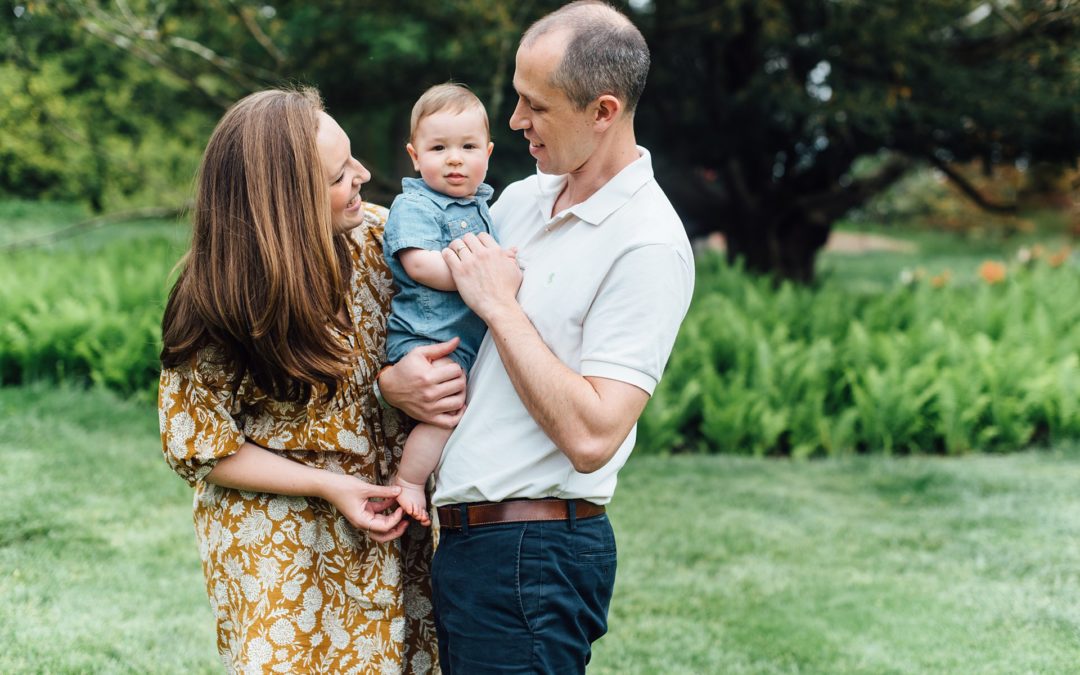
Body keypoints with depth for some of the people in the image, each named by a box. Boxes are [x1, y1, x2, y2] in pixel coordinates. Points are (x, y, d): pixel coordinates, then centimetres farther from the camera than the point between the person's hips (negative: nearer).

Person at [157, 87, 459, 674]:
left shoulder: (371, 234, -10)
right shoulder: (213, 307, -20)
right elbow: (194, 444, -10)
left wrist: (401, 382, -21)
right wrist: (328, 486, -17)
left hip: (386, 519, 4)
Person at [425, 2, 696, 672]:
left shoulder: (648, 246, -16)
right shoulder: (520, 198, 9)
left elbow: (591, 437, -24)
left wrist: (501, 307, -17)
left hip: (533, 559, -8)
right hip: (462, 540, 8)